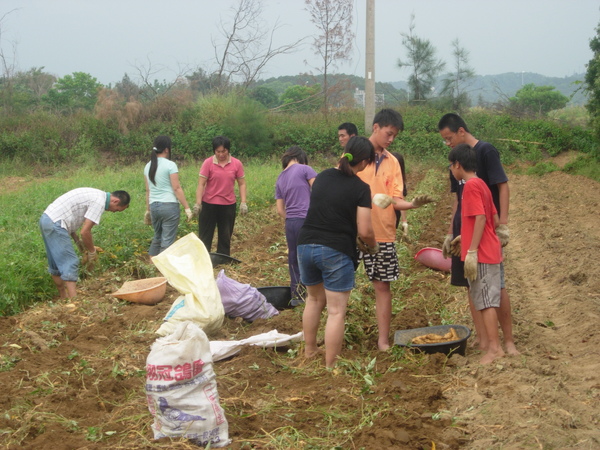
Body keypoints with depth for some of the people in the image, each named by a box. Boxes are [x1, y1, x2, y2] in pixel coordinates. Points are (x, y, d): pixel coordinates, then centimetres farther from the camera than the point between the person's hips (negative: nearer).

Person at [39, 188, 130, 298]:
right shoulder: (99, 202, -13)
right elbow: (85, 232, -16)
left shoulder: (96, 195, 16)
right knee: (70, 263, -11)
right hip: (55, 224, -10)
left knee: (56, 264, 17)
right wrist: (92, 252, -1)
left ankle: (64, 298, 27)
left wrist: (79, 243, 17)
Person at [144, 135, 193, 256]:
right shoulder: (170, 165, -9)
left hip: (154, 206, 6)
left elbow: (148, 190, 13)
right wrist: (187, 208, -8)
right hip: (169, 205, -6)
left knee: (157, 237, 19)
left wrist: (148, 210, 21)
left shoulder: (148, 166, 9)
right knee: (167, 241, -1)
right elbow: (177, 188, -12)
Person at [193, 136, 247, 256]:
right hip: (209, 204, -2)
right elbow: (201, 184, -8)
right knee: (205, 237, 2)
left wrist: (243, 202, -5)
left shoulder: (236, 164, -1)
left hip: (228, 205, 2)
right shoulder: (208, 163, -7)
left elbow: (242, 184, 4)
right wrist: (198, 203, -16)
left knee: (225, 237, 9)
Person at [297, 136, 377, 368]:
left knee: (315, 299, 25)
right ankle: (330, 366, 3)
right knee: (336, 311, 1)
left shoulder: (322, 177, 7)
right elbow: (364, 231, -13)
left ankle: (309, 352, 35)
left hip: (306, 245, 6)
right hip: (336, 252, -6)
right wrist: (373, 246, 7)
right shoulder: (360, 188, -11)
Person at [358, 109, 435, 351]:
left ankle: (383, 341, 15)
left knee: (383, 286, 7)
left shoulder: (392, 162, 10)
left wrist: (413, 204, -15)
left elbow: (395, 200, 5)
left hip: (383, 233, 4)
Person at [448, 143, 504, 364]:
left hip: (480, 255, -10)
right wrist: (463, 238, 24)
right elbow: (494, 219, 17)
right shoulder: (481, 184, 15)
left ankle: (494, 348, -5)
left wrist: (472, 251, -23)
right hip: (490, 252, 10)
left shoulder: (471, 186, -13)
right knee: (486, 301, 13)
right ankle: (493, 345, 18)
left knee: (485, 301, -7)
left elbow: (481, 218, -22)